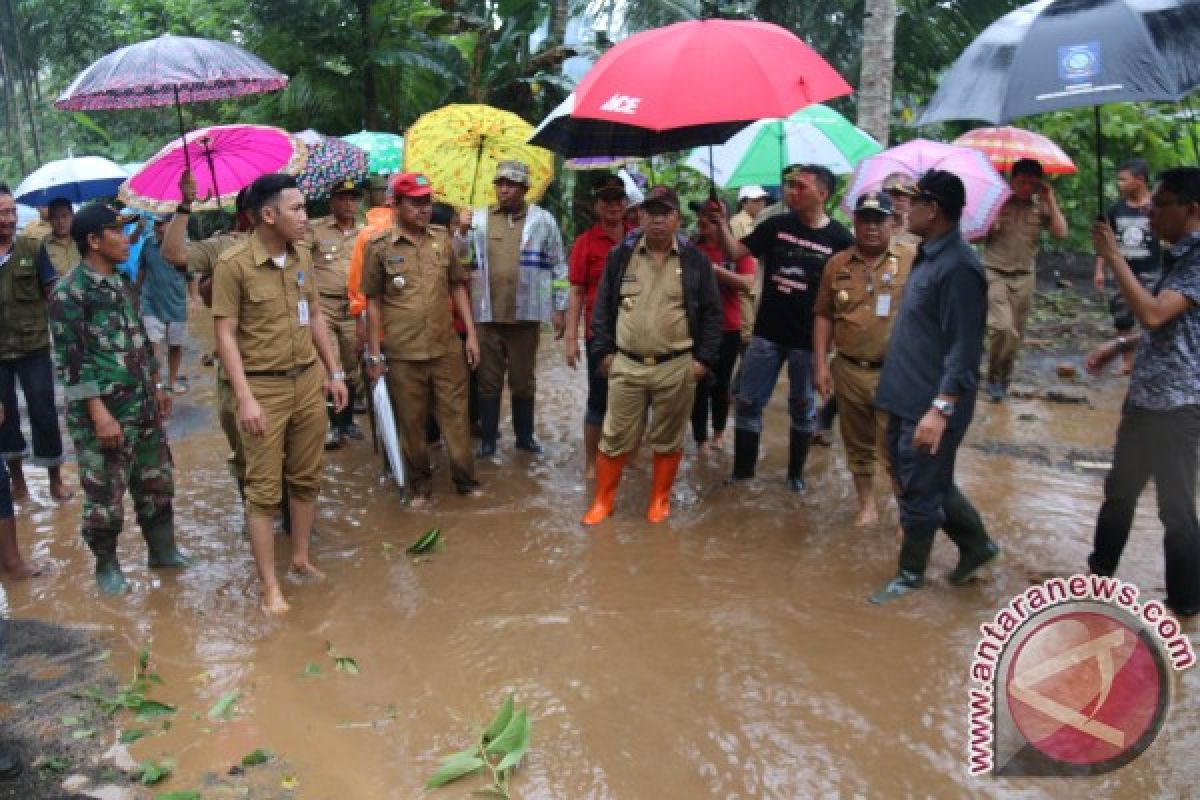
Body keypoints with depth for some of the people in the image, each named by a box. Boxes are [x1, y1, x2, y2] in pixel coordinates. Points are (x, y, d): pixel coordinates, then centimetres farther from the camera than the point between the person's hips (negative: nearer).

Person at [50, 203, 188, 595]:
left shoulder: (122, 284, 11)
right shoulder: (69, 291, -14)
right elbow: (71, 359, -17)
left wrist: (156, 387, 19)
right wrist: (99, 413, -20)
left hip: (142, 406, 8)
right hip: (102, 413, -7)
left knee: (157, 480, 16)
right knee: (104, 493, 5)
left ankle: (162, 549, 32)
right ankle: (106, 563, 23)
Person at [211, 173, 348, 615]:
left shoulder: (302, 254, 6)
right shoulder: (233, 263, -13)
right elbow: (226, 334, -12)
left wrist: (334, 372, 14)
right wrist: (245, 398, -18)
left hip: (309, 381, 6)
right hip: (263, 387, -6)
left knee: (306, 480, 15)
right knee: (264, 491, 2)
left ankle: (301, 558, 32)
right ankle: (270, 586, 12)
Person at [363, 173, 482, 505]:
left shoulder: (442, 238, 3)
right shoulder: (379, 247, -4)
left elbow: (458, 287, 10)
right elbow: (374, 302, -1)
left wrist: (471, 334, 6)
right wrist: (374, 353, -1)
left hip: (447, 348, 2)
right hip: (403, 354, -2)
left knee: (455, 416, 10)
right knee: (411, 423, 10)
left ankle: (466, 479, 25)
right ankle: (420, 484, 27)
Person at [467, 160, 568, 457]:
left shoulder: (543, 220, 0)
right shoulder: (478, 219, 4)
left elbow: (559, 267, 3)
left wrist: (559, 307, 2)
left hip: (526, 314, -1)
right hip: (487, 314, 1)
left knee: (523, 380, 11)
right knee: (489, 380, 9)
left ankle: (525, 435, 26)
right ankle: (488, 438, 21)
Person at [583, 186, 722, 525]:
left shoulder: (695, 260, 1)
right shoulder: (621, 255, 3)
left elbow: (712, 313, 3)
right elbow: (603, 306, 7)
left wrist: (704, 358, -3)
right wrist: (604, 351, 2)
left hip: (677, 368, 0)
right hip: (626, 365, 1)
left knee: (668, 440, 11)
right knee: (615, 438, 6)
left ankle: (660, 500, 28)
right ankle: (603, 501, 21)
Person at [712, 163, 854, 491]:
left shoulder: (839, 238, -7)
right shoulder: (776, 225, 0)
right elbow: (735, 252, -1)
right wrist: (721, 223, -17)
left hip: (809, 339, -2)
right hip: (767, 333, 2)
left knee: (803, 408, 13)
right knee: (748, 402, 6)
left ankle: (796, 473, 29)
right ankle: (742, 471, 20)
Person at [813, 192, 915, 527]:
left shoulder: (912, 260, -5)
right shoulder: (837, 264, 5)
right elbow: (823, 315, 8)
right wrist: (820, 365, 2)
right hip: (849, 371, 3)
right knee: (858, 445, 16)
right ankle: (867, 505, 32)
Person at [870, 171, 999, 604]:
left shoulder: (958, 266, -20)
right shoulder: (928, 256, 10)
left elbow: (964, 350, -23)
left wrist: (941, 408, -27)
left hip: (930, 405, -10)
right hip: (908, 397, 10)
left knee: (919, 491, 5)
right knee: (922, 482, 21)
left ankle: (911, 574, 23)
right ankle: (976, 543, 38)